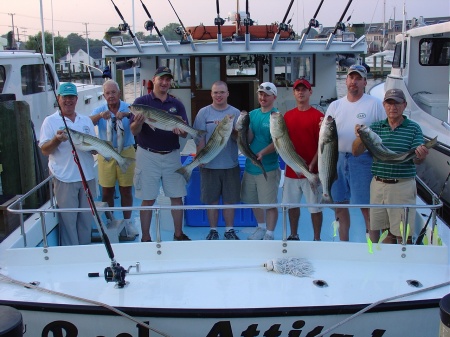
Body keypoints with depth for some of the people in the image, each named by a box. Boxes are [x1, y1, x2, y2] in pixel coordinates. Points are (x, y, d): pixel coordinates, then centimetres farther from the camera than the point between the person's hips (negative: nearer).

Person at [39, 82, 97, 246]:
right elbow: (44, 150, -6)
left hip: (88, 177, 5)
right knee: (68, 220, -1)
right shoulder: (50, 121, 0)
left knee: (86, 219, 13)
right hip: (65, 179, -4)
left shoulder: (86, 120, 13)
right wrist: (57, 140, -25)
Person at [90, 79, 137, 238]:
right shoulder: (100, 110, 2)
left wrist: (126, 114, -41)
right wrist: (100, 116, -34)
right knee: (107, 191, 6)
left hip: (126, 152, -1)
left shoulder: (128, 108, -2)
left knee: (126, 190, 6)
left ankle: (127, 222, 18)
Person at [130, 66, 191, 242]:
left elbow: (185, 133, 3)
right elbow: (134, 131, -8)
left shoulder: (177, 104, 8)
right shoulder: (142, 101, -1)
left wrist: (180, 129, -21)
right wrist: (139, 122, -30)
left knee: (177, 197, 7)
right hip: (148, 155, -3)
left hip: (172, 155, 3)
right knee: (148, 199, 2)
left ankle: (179, 234, 21)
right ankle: (146, 238, 12)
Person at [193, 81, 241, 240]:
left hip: (231, 164, 1)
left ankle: (229, 230, 22)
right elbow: (200, 139, -1)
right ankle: (213, 230, 21)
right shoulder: (204, 113, 1)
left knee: (230, 199, 8)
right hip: (209, 165, -1)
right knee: (211, 200, 7)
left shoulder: (235, 113, 4)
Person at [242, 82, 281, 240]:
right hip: (250, 166, 6)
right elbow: (248, 140, 1)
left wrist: (263, 152, -32)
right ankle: (261, 228, 37)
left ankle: (269, 234, 17)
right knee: (253, 200, 18)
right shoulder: (252, 114, 7)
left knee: (270, 203, 2)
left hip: (268, 168, -6)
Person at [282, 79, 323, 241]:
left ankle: (317, 239, 16)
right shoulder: (288, 115, 9)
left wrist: (312, 165, -16)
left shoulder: (317, 116, -6)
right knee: (291, 204, 13)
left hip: (311, 170, -4)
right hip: (291, 169, 5)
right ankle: (293, 235, 29)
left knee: (315, 207, 3)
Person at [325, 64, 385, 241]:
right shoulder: (335, 105, 11)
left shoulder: (375, 104, -1)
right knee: (339, 205, 11)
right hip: (337, 159, 5)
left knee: (366, 207, -2)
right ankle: (343, 243, 25)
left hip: (362, 160, -4)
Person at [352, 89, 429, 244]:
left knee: (403, 234, 1)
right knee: (376, 231, 9)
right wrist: (360, 137, -22)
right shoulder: (375, 127, 8)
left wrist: (420, 155, -31)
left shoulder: (413, 128, 0)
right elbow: (356, 152, 0)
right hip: (378, 185, 3)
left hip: (403, 186, -3)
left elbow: (417, 160, -7)